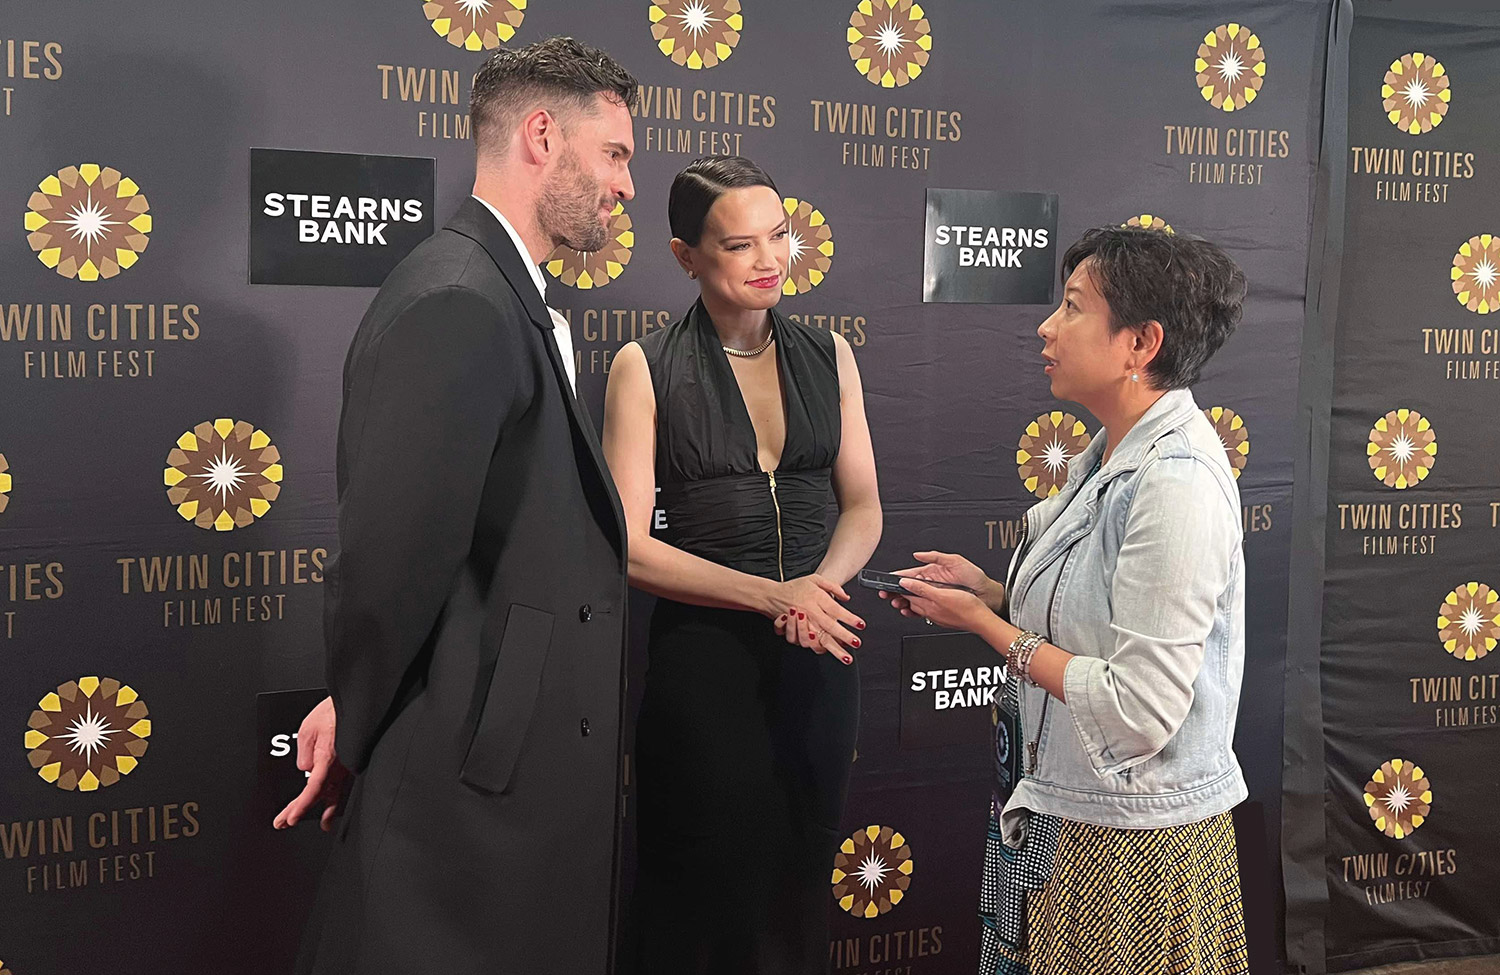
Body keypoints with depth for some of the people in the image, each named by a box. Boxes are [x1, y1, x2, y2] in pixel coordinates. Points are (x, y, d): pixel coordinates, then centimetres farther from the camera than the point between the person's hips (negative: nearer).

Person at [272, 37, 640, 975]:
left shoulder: (511, 301, 14)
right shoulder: (455, 304, -20)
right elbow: (392, 560, -23)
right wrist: (357, 727, -8)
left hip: (528, 772, 9)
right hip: (477, 790, -9)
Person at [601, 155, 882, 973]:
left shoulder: (828, 356, 6)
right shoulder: (646, 369, -7)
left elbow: (862, 505, 6)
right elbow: (631, 545, -12)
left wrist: (824, 581, -15)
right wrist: (772, 594, -20)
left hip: (818, 654, 4)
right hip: (704, 653, -4)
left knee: (800, 882, 17)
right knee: (707, 886, 8)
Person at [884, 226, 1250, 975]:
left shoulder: (1176, 483, -24)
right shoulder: (1109, 460, 6)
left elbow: (1140, 707, -26)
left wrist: (986, 625, -17)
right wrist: (988, 593, 0)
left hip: (1132, 841, -9)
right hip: (1070, 810, 9)